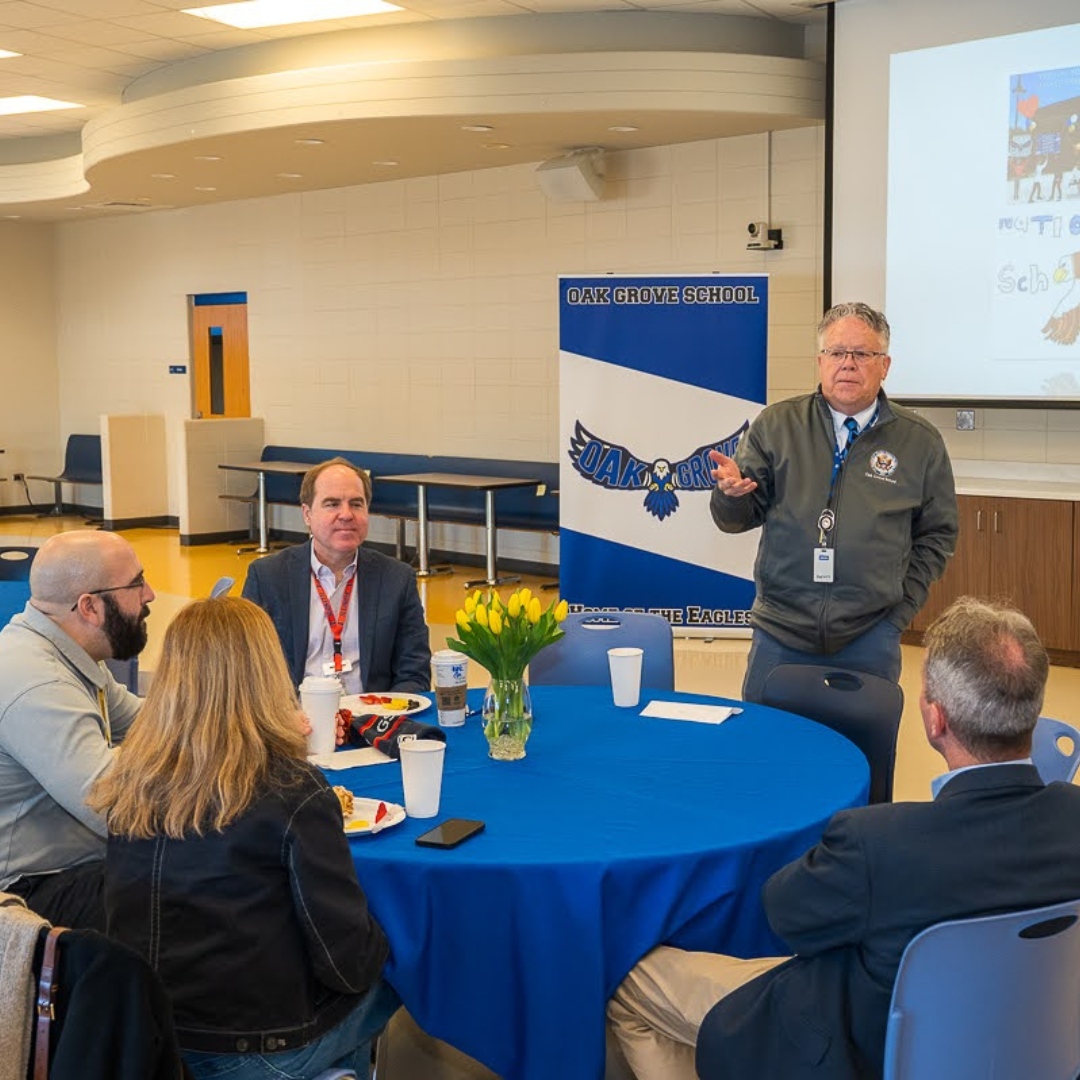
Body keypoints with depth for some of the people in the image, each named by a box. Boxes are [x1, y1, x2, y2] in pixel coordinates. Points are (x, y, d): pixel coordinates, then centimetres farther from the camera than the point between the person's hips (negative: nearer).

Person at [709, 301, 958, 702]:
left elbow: (937, 534, 10)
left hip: (870, 640, 0)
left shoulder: (920, 441, 4)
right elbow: (737, 519, 3)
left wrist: (904, 606, 2)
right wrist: (731, 492, -19)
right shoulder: (776, 425, 3)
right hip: (780, 635, 0)